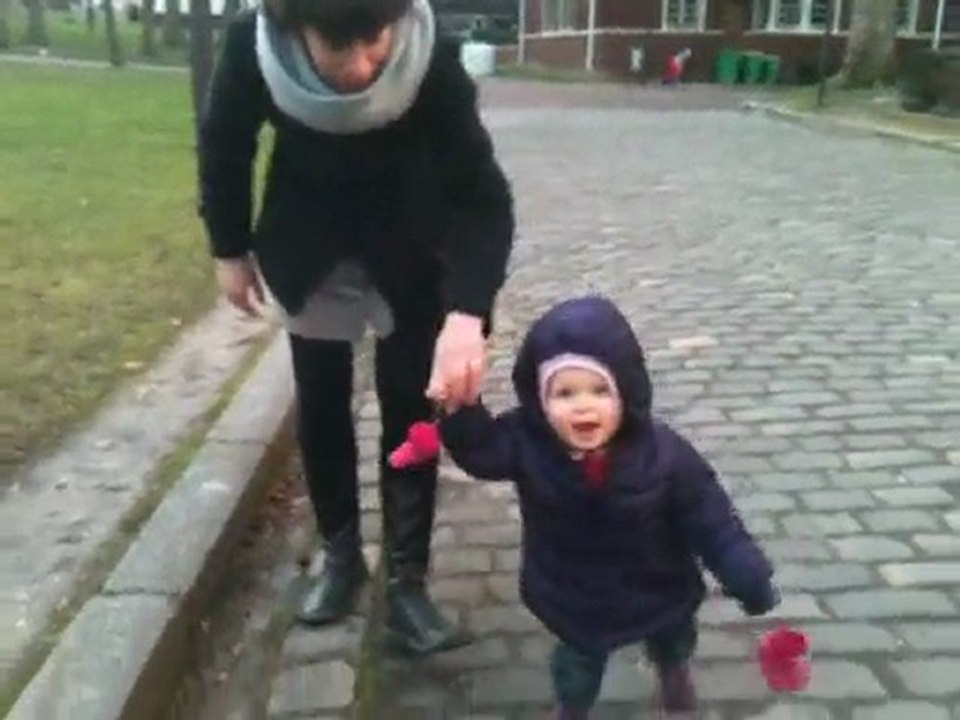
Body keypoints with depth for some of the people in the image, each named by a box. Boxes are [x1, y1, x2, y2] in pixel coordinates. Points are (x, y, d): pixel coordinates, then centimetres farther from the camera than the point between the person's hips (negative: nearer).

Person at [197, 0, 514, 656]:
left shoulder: (431, 60, -31)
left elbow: (483, 195, -33)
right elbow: (225, 145, -7)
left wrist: (468, 312, -47)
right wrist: (230, 249, 0)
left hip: (407, 251, -1)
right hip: (306, 247, 2)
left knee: (410, 414, 0)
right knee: (321, 409, 10)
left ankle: (407, 581, 14)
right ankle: (340, 555, 30)